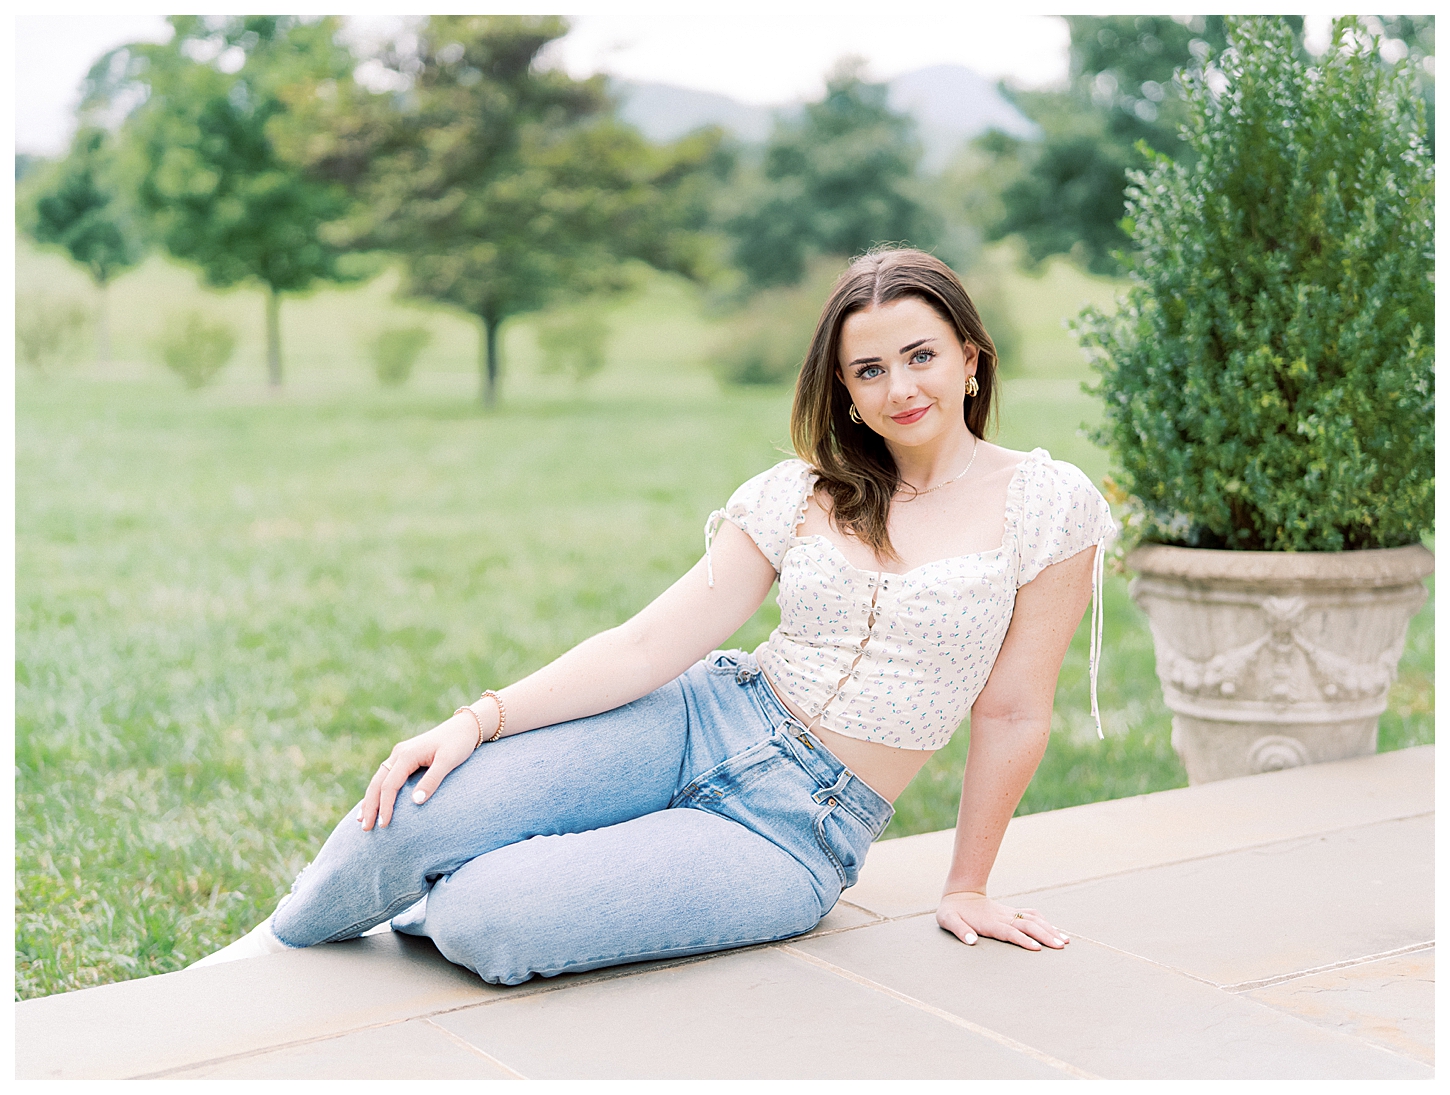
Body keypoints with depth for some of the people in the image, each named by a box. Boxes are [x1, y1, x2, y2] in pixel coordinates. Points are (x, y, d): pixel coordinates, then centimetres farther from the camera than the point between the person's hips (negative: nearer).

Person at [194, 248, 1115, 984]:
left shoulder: (1051, 506, -4)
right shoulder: (804, 495, 4)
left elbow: (1013, 712, 1)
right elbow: (652, 643, -2)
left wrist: (967, 888, 5)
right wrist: (483, 717, -13)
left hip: (800, 831, -3)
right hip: (707, 722, 3)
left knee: (487, 926, -26)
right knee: (413, 817, -21)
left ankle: (440, 910, 13)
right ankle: (281, 950, 12)